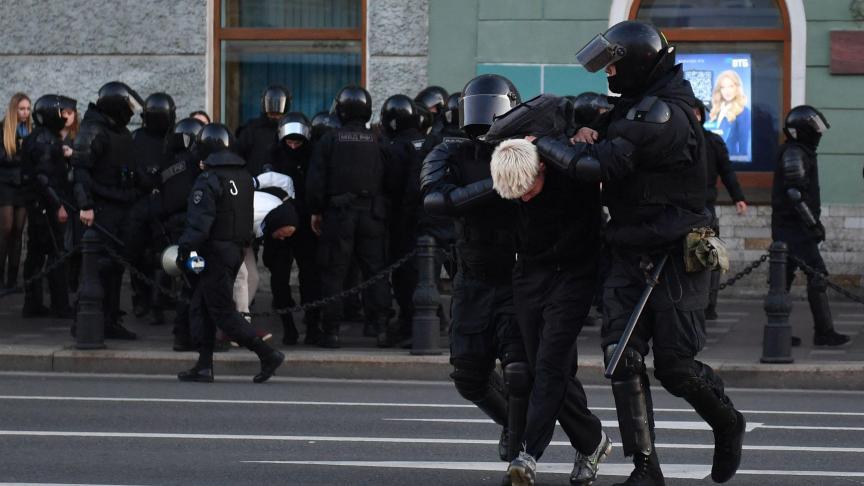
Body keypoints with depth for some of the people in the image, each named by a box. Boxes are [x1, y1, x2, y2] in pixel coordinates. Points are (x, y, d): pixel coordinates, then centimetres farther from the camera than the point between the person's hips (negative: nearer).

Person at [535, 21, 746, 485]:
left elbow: (599, 166, -25)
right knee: (622, 359, -3)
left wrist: (542, 144, -12)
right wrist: (590, 134, 2)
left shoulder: (661, 114, -19)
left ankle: (728, 426, 24)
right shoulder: (640, 104, 12)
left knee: (675, 364, -5)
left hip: (676, 256, -9)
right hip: (630, 255, 9)